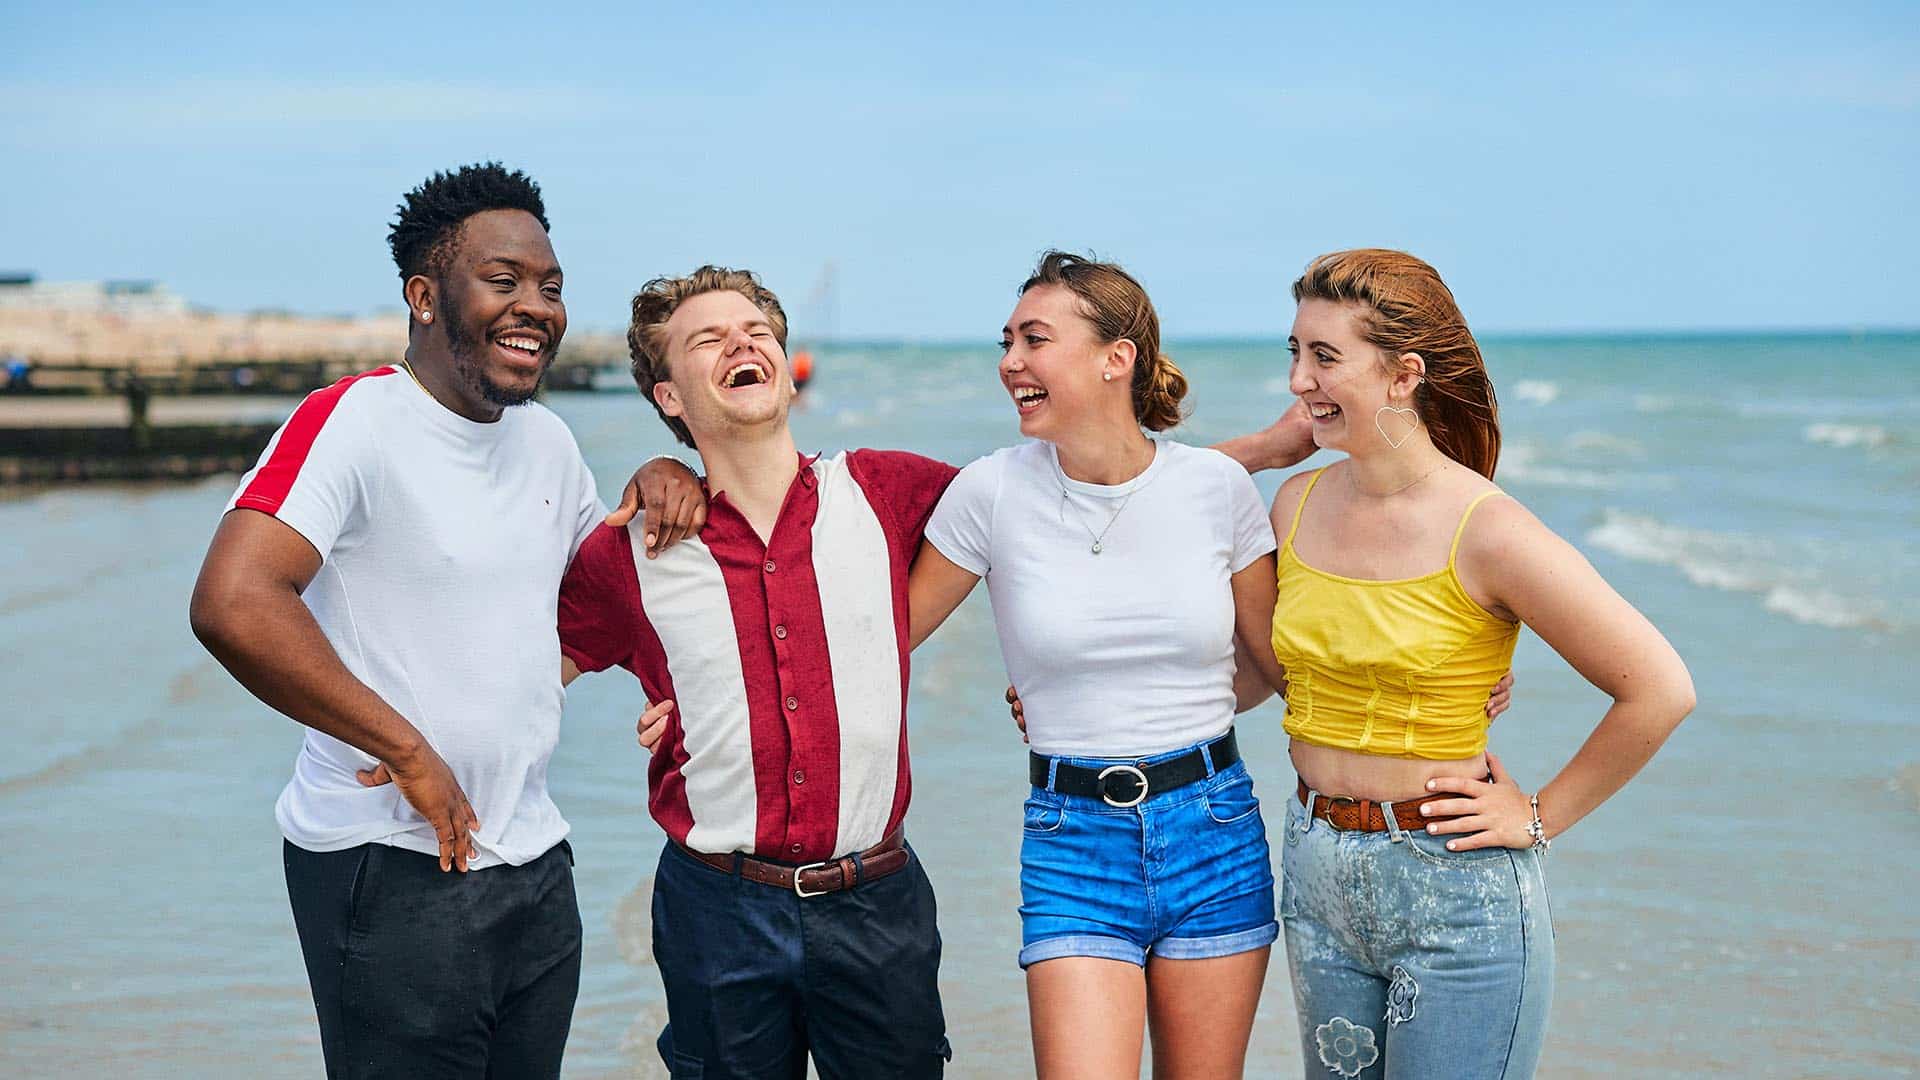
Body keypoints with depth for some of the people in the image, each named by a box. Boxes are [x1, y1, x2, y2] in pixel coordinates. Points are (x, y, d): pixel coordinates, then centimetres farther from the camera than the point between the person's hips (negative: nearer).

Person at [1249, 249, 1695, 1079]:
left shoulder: (1484, 529, -16)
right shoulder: (1298, 505, 1)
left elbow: (1659, 690, -15)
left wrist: (1542, 817, -9)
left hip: (1458, 890, -6)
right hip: (1318, 877, 6)